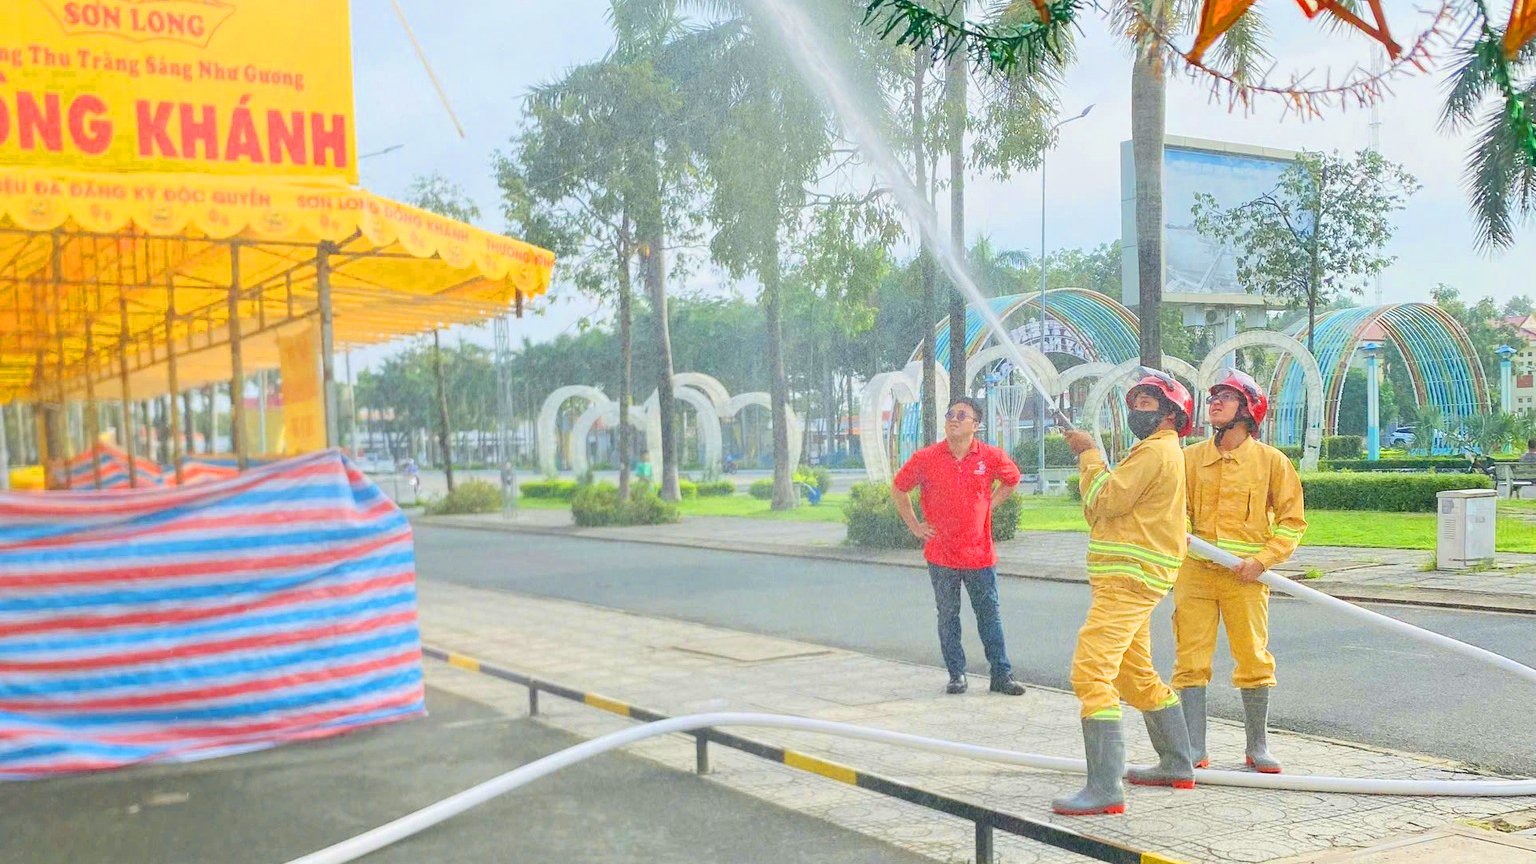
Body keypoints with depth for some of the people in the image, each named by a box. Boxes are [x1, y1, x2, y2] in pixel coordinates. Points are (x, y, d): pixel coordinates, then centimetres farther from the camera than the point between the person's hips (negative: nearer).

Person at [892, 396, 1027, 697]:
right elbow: (898, 489, 10)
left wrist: (988, 505, 8)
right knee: (947, 617, 7)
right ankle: (956, 675, 18)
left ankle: (1001, 675, 14)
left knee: (989, 616, 6)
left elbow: (1012, 480, 19)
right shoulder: (926, 458, -5)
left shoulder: (991, 457, -3)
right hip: (941, 555, 0)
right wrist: (914, 525, 6)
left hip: (980, 554, 0)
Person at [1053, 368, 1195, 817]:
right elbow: (1102, 511, 18)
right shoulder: (1162, 451, 23)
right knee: (1137, 676, 21)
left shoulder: (1155, 450, -10)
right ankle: (1177, 766, 33)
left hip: (1129, 579, -11)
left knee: (1091, 672, -18)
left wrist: (1089, 454, -4)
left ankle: (1105, 788, -22)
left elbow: (1104, 501, -16)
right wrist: (1089, 458, 6)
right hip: (1129, 581, 11)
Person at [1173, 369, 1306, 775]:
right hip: (1194, 573, 2)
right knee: (1191, 661, -1)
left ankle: (1257, 747, 19)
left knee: (1254, 660, 4)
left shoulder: (1271, 460, 3)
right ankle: (1194, 751, 5)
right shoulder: (1190, 458, 9)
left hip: (1245, 577, -2)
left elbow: (1293, 520, 4)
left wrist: (1262, 560, -8)